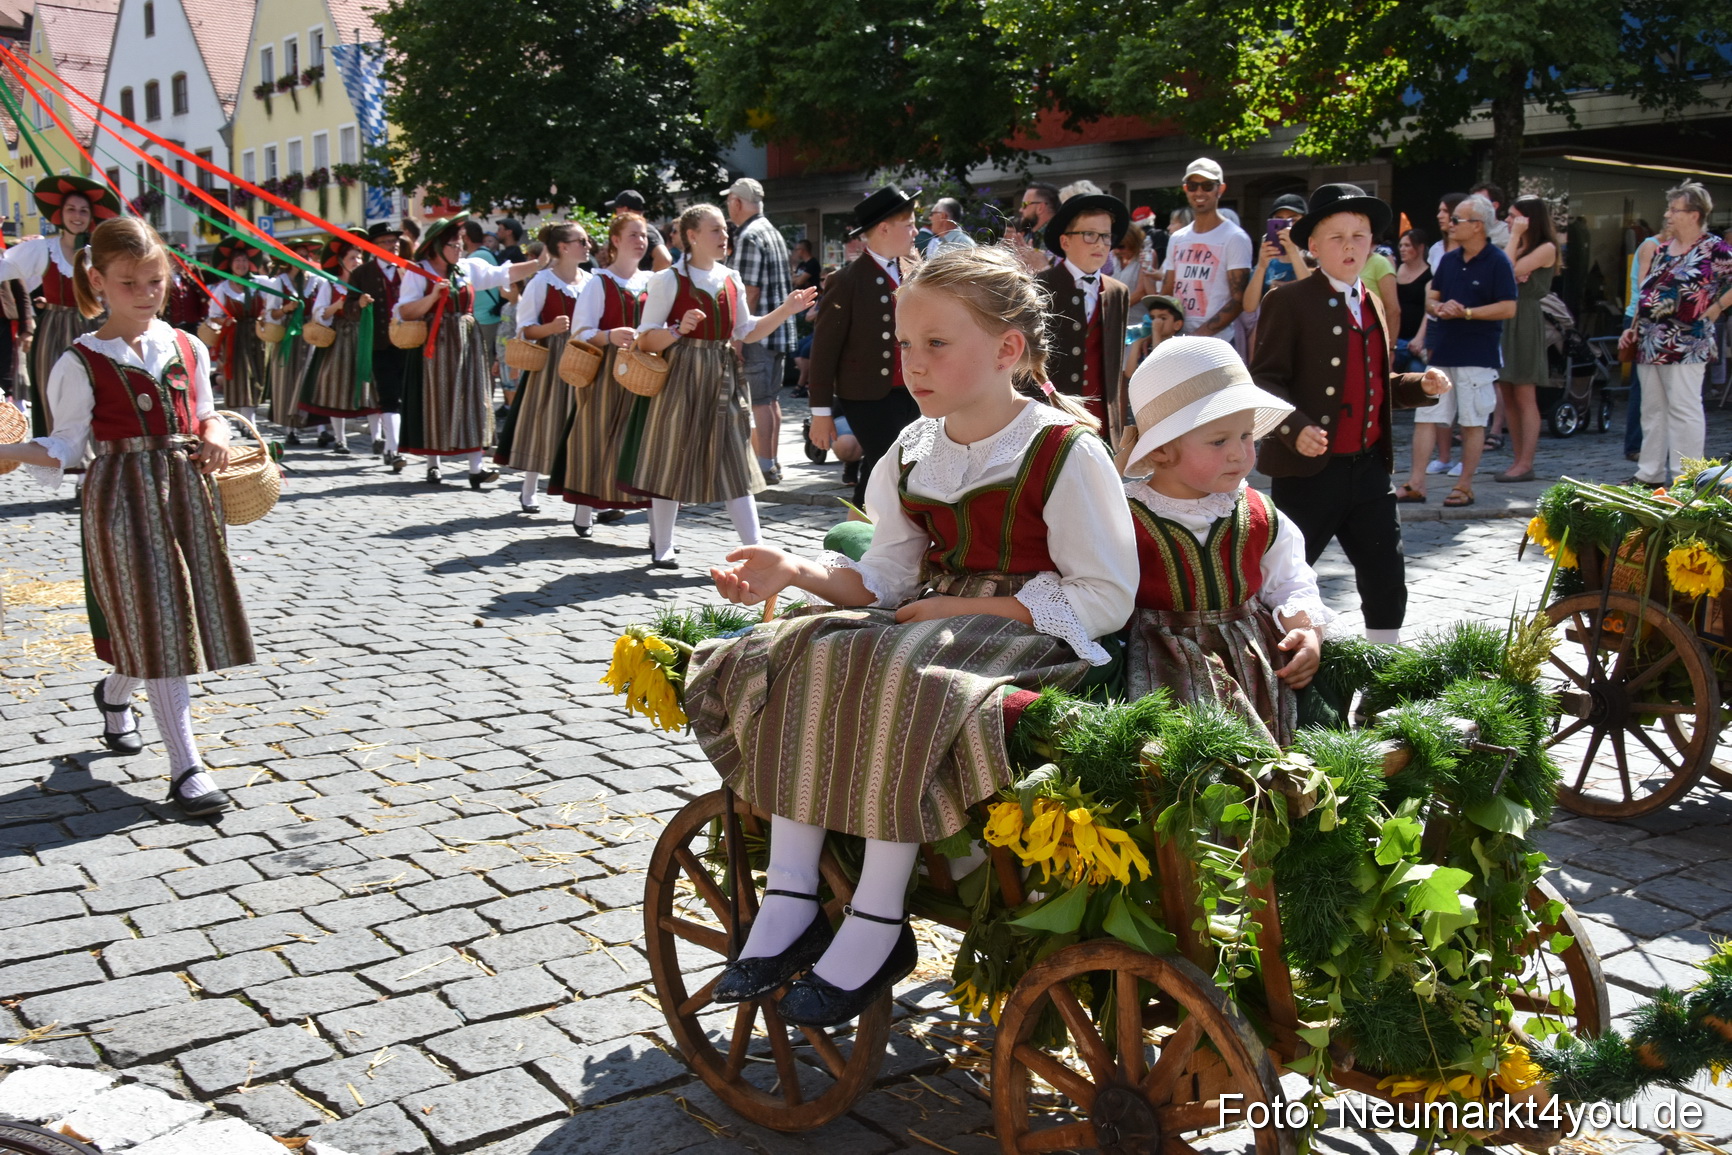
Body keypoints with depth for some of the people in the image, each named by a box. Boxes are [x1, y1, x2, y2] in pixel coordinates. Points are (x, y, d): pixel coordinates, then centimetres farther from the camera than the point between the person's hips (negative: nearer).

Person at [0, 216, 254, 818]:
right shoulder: (81, 362, -4)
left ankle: (114, 695, 44)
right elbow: (68, 445, -3)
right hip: (123, 497, -5)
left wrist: (216, 437, -5)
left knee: (184, 614, 11)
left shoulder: (188, 348, 9)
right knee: (155, 622, -8)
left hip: (188, 490, 5)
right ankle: (186, 767, -6)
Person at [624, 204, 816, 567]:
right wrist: (679, 330, -25)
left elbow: (746, 332, 14)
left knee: (735, 465, 4)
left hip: (723, 379, 5)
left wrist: (786, 310, 4)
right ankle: (662, 547, 16)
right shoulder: (668, 280, -7)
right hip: (682, 377, -5)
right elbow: (645, 339, -7)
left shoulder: (731, 279, 10)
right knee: (673, 461, 3)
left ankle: (755, 548, 4)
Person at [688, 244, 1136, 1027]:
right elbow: (886, 581, 9)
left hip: (1032, 637, -7)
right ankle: (790, 904, -15)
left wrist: (961, 609, -15)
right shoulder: (914, 452, 10)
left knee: (902, 681, -34)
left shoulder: (1066, 452, -10)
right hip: (931, 622, 7)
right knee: (796, 661, -16)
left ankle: (876, 926, -21)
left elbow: (1105, 598, -12)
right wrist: (795, 572, -11)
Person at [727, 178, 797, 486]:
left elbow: (750, 291, -20)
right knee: (770, 399, 15)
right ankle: (772, 463, 21)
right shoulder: (773, 232, 16)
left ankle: (764, 467, -3)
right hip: (780, 329, 10)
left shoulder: (749, 237, -13)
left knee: (758, 401, -5)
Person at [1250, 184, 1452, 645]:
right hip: (1309, 469, -7)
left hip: (1369, 467, 7)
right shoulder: (1288, 301, -6)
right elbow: (1265, 379, -12)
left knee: (1387, 584, 11)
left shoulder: (1373, 304, 16)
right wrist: (1295, 428, -28)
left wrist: (1421, 386, 6)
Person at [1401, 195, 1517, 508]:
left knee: (1473, 422, 2)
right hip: (1442, 351, 6)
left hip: (1478, 355, -6)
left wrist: (1466, 312, -17)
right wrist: (1439, 308, -8)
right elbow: (1430, 298, 15)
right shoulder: (1448, 259, 12)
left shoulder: (1497, 262, -7)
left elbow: (1508, 308, -12)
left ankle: (1465, 486, 9)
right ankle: (1415, 484, 2)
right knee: (1425, 417, 1)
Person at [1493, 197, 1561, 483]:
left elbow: (1509, 270, -16)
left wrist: (1515, 236, -11)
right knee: (1508, 397, 8)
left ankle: (1525, 464, -4)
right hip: (1504, 321, 8)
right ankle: (1518, 460, 12)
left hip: (1526, 322, -8)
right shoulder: (1518, 248, 18)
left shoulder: (1546, 248, -5)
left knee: (1524, 397, -6)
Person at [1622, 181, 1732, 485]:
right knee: (1652, 410, 11)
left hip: (1685, 345, -8)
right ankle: (1650, 474, 17)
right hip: (1650, 343, 8)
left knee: (1684, 409, -6)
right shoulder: (1663, 250, 16)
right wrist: (1633, 329, 16)